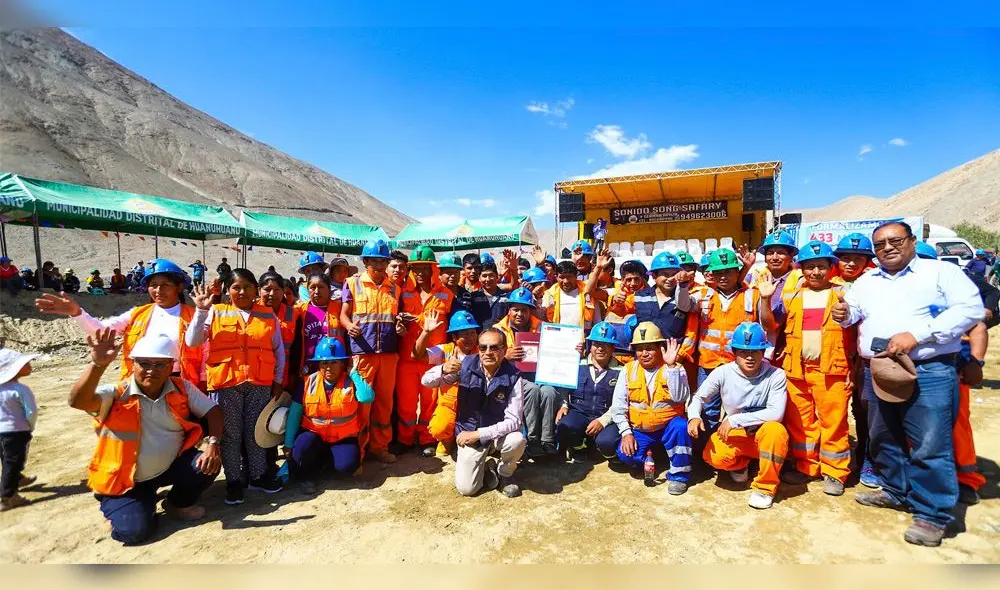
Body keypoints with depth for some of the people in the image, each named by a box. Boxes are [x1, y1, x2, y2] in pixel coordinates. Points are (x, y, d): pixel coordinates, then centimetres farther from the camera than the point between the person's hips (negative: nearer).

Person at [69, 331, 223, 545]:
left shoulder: (182, 388, -7)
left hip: (171, 467, 3)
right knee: (133, 531, -18)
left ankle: (179, 504, 10)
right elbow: (77, 401, -36)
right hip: (125, 480, -3)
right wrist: (98, 364, -52)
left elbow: (212, 411, -5)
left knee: (208, 464, -22)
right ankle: (116, 503, 20)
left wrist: (212, 442, -23)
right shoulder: (117, 394, -17)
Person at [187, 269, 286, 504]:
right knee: (231, 434, 7)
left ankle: (257, 476, 26)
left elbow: (279, 350, 10)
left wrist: (278, 380, 8)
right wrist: (201, 311, -16)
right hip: (227, 384, -1)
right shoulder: (216, 313, 2)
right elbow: (191, 341, -7)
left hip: (260, 384, 1)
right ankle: (233, 481, 21)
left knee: (256, 432, 11)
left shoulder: (268, 315, 6)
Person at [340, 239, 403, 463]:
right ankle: (357, 450, 13)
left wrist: (400, 326, -2)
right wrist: (349, 325, -19)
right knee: (361, 400, 1)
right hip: (362, 351, -3)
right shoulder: (353, 283, 4)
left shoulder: (395, 288, 13)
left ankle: (379, 446, 23)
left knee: (385, 400, 10)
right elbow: (343, 314, 2)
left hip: (389, 352, 4)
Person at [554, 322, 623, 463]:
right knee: (564, 427, -33)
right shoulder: (578, 365, 9)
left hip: (606, 418, -1)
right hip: (578, 413, 1)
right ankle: (578, 450, 4)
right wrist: (564, 406, -9)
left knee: (607, 442, -34)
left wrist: (602, 421, -17)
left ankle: (611, 453, 8)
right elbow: (564, 387, 11)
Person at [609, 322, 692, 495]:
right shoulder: (628, 370, 0)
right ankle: (648, 457, 13)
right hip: (640, 431, 1)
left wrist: (671, 366, -28)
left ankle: (678, 475, -10)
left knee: (680, 426, -32)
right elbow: (618, 406, 0)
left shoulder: (675, 369, -4)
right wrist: (626, 432, -10)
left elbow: (680, 397, -23)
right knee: (626, 455, -23)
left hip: (668, 427, -1)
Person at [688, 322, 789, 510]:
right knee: (714, 456, -29)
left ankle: (765, 487, -12)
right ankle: (740, 463, 11)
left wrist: (734, 420, -28)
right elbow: (698, 397, -3)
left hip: (764, 436, -1)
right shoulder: (723, 372, -12)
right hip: (734, 434, 1)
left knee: (775, 430, -36)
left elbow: (776, 413, -27)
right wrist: (694, 416, -25)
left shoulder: (775, 375, -17)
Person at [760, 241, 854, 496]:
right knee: (800, 421, 11)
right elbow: (769, 322, 8)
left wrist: (853, 366, -5)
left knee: (833, 422, 1)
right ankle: (805, 467, 24)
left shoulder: (843, 295, 2)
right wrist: (765, 299, -8)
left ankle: (834, 473, 15)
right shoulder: (792, 297, 10)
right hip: (797, 369, 3)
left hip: (832, 370, -3)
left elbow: (856, 332, 2)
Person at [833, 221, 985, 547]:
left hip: (929, 372, -5)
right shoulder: (866, 281, 16)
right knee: (883, 439, 15)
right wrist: (844, 314, -15)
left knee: (930, 445, -6)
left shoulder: (942, 272, 1)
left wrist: (916, 335, -19)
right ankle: (898, 491, 33)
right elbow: (853, 310, 11)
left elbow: (971, 308, -11)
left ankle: (932, 514, 7)